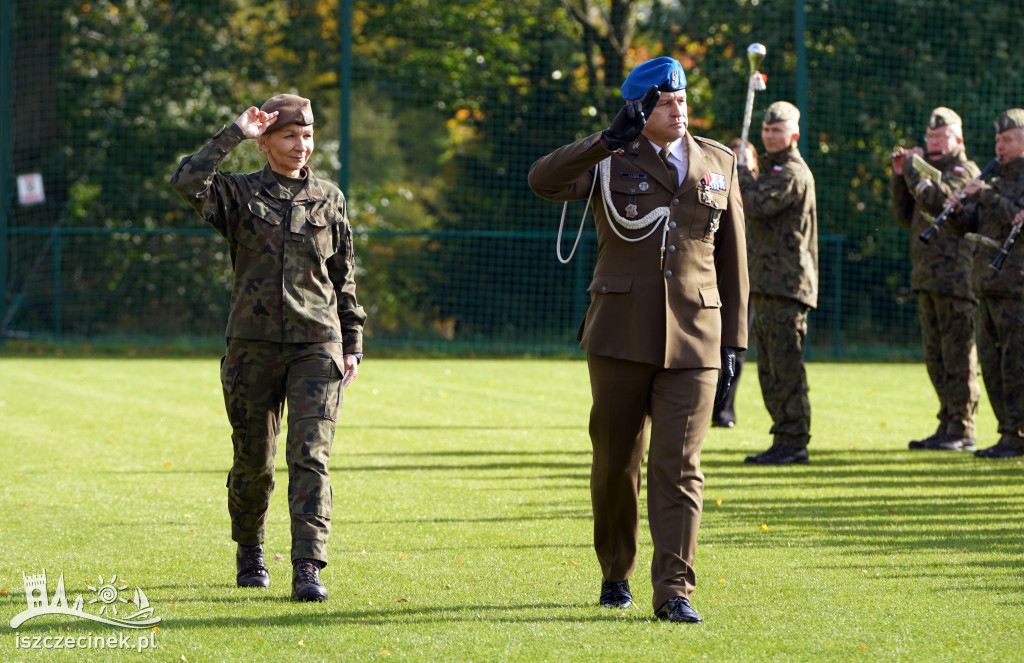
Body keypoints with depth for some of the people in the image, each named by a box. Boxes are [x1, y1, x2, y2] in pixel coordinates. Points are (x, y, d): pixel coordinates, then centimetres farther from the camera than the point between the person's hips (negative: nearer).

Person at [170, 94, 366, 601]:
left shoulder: (329, 200, 11)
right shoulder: (238, 194, 4)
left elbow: (344, 275, 16)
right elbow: (186, 183, -17)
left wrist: (352, 342, 12)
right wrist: (234, 135, -14)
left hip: (316, 345, 0)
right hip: (253, 344, 0)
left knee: (310, 456, -13)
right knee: (253, 460, 8)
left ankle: (308, 570, -18)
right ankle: (250, 553, 32)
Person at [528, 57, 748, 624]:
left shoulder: (718, 164, 10)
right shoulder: (611, 161, 2)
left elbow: (731, 259, 14)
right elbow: (542, 180, -16)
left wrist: (732, 341, 9)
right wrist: (609, 140, -26)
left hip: (693, 341, 1)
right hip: (621, 336, -1)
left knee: (678, 467, -7)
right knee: (615, 461, 8)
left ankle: (673, 591, -9)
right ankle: (615, 573, 26)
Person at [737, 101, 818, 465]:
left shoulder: (793, 173, -11)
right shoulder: (772, 169, 22)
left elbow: (758, 204, -24)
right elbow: (755, 209, 28)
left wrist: (742, 172, -8)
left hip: (786, 283, -11)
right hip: (767, 284, 11)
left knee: (785, 366, -10)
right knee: (769, 367, 11)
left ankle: (794, 442, -9)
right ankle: (784, 442, 15)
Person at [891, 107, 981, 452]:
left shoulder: (964, 171, -5)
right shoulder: (931, 170, 22)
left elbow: (937, 200, -21)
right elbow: (906, 216, 20)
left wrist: (915, 168, -9)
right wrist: (900, 175, 10)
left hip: (955, 278, -9)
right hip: (927, 278, 9)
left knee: (957, 357, -8)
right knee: (936, 358, 11)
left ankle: (962, 430, -7)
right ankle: (947, 427, 16)